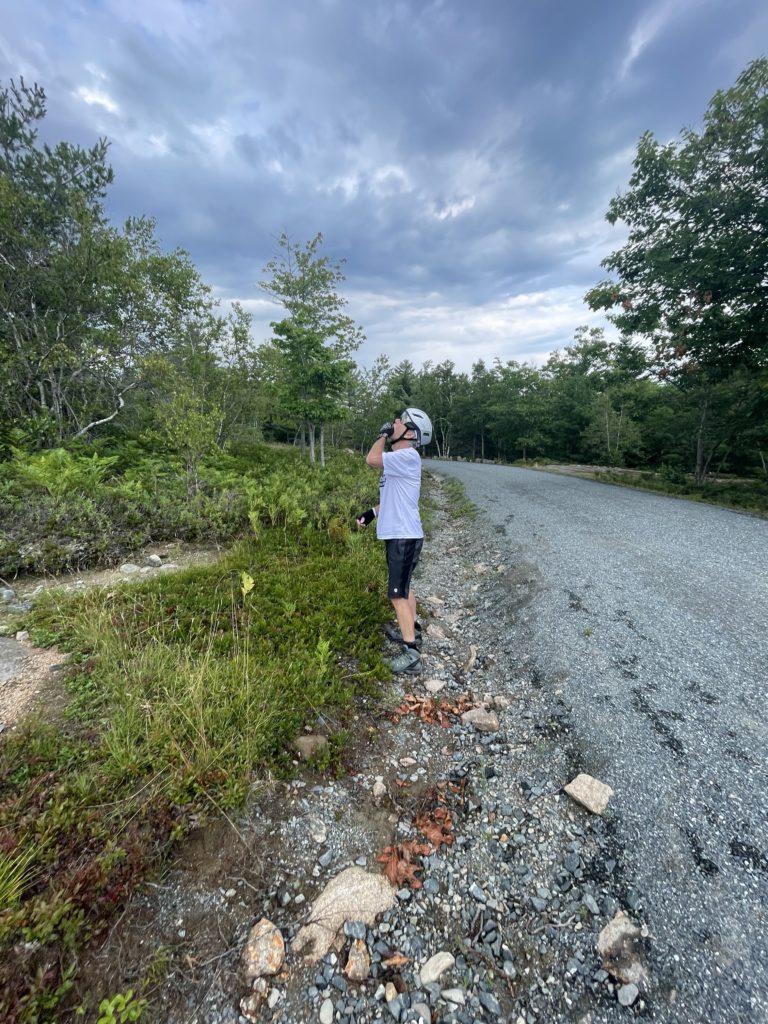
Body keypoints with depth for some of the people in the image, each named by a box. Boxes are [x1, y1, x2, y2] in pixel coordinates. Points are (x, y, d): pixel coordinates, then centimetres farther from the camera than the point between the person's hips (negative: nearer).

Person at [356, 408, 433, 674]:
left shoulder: (408, 456, -17)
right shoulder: (398, 459, 15)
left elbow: (371, 459, -29)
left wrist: (383, 434, -12)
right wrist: (373, 512, 14)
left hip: (404, 536, -10)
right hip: (398, 535, 10)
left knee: (397, 594, -7)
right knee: (403, 587, 22)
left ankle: (412, 654, 1)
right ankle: (412, 630, 40)